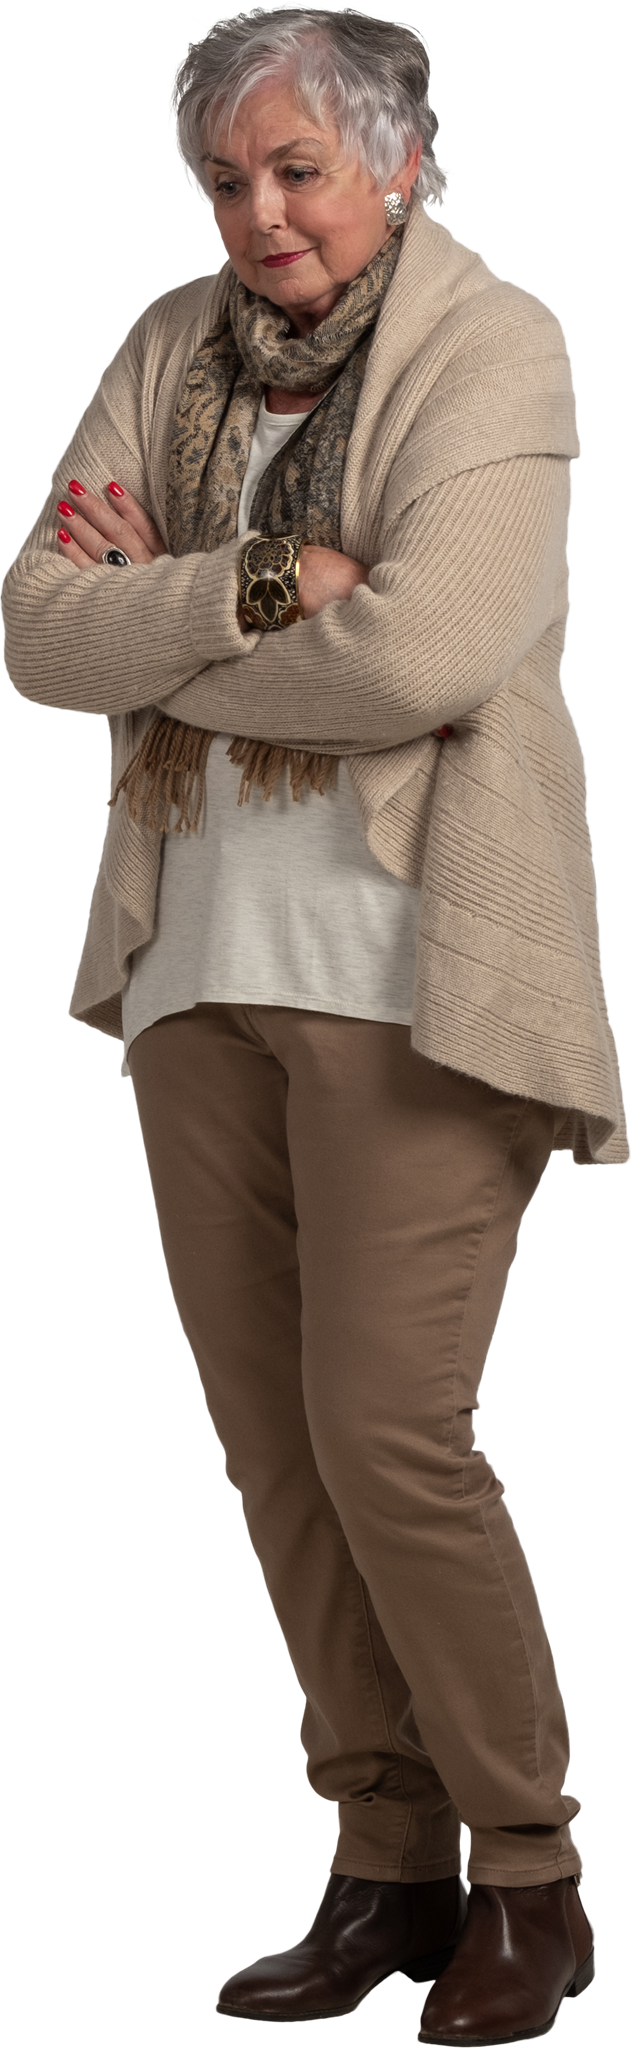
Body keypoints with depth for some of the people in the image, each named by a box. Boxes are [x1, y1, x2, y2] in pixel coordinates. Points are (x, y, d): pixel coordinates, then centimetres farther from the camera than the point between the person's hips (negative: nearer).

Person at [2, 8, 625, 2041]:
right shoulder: (171, 347, 11)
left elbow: (423, 654, -20)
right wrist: (255, 594, -14)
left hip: (412, 961, -6)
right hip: (202, 955, 6)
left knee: (386, 1428, -9)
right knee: (269, 1433, 8)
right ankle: (386, 1860, 19)